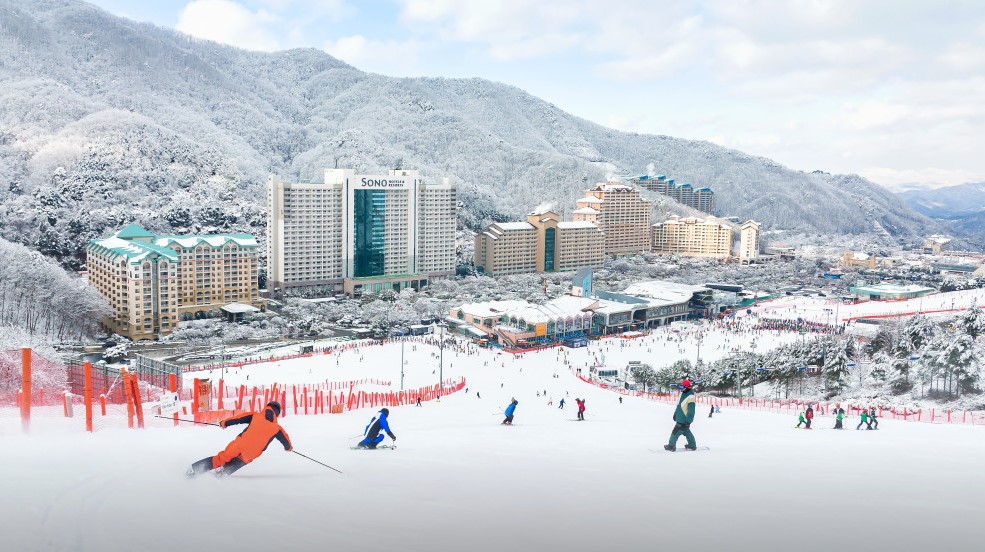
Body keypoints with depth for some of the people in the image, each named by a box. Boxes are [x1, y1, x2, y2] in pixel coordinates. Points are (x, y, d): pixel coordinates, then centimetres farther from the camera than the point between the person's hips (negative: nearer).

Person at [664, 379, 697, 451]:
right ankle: (692, 445, 31)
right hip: (680, 418, 9)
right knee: (686, 431, 19)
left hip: (684, 420, -9)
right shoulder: (682, 394, 6)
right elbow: (678, 405, 19)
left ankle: (671, 445, 7)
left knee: (676, 432, -4)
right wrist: (675, 414, 23)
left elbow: (691, 411, -22)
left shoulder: (690, 397, -22)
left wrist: (688, 421, -22)